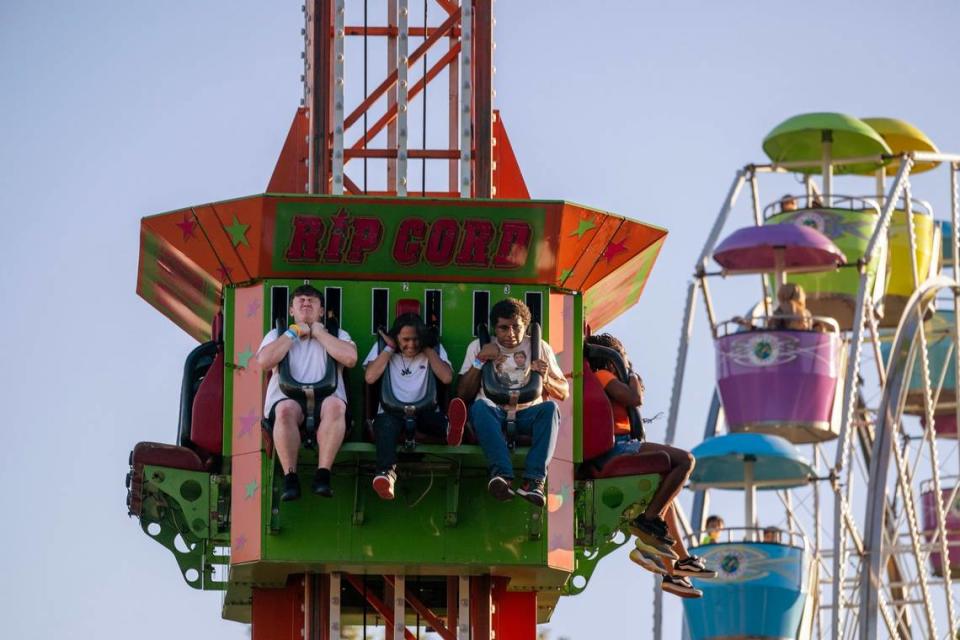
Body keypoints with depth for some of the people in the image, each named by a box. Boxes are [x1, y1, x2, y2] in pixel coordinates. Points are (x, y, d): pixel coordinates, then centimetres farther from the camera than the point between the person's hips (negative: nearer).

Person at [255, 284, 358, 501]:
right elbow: (264, 361, 0)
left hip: (325, 400, 0)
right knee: (286, 409, -39)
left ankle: (323, 475, -39)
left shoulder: (336, 335, 22)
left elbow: (350, 358, -2)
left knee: (335, 405, -38)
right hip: (287, 399, 0)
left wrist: (319, 333, 5)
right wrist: (293, 333, 4)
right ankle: (290, 479, -36)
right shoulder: (277, 335, 22)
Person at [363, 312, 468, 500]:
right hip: (392, 412, -2)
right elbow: (370, 377, -6)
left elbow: (446, 377, -6)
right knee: (387, 424, -37)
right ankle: (386, 472, -62)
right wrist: (390, 348, -2)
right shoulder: (382, 348, 9)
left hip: (425, 413, 2)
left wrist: (427, 349, -1)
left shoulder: (434, 349, 11)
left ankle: (451, 428, -71)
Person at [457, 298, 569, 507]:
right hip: (494, 414, -1)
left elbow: (564, 393, 13)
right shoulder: (478, 347, 11)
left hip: (528, 415, 1)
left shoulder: (539, 348, 13)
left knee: (550, 408, -32)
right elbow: (463, 395, 5)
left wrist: (546, 379, -9)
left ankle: (534, 480, -47)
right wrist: (480, 361, -6)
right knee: (480, 406, -35)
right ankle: (502, 474, -52)